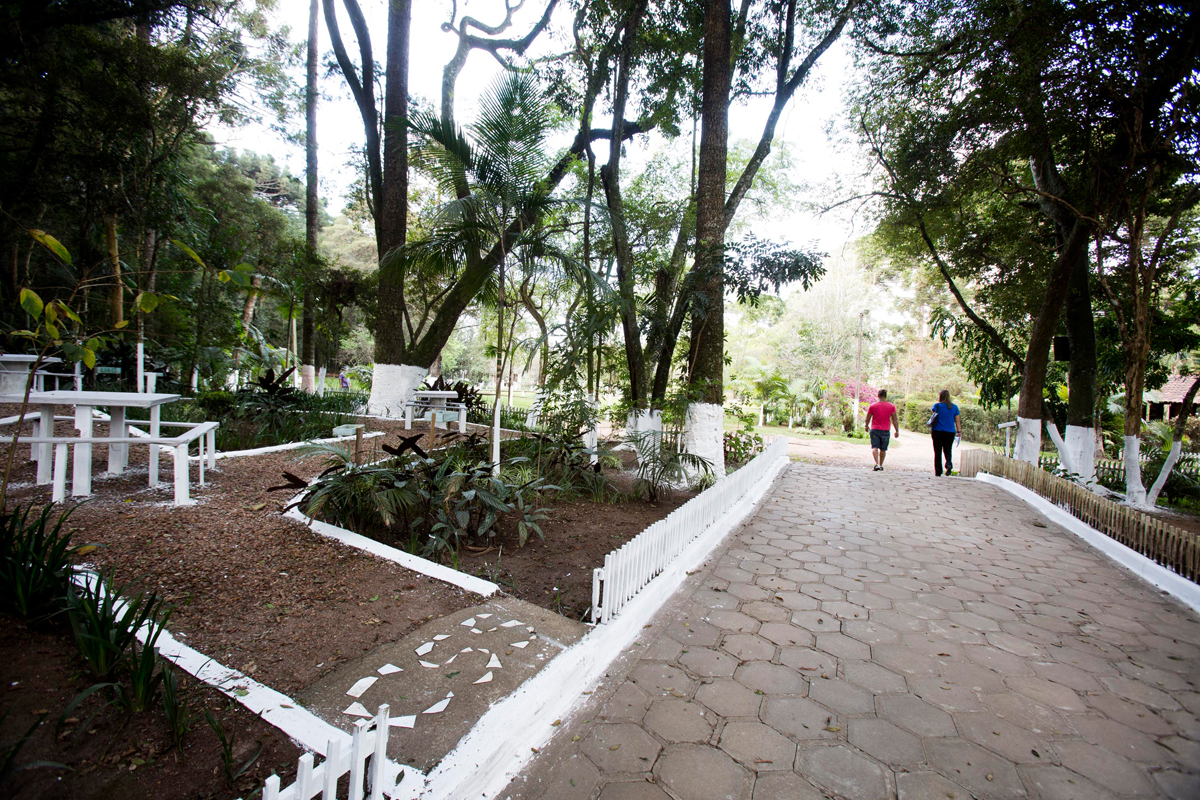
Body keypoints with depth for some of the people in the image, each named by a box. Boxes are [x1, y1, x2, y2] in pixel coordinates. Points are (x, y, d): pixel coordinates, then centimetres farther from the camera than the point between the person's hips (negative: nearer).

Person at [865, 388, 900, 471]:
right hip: (885, 430, 1)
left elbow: (868, 418, 4)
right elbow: (895, 419, 0)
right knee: (883, 449, 11)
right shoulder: (891, 406, 1)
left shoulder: (872, 406, -1)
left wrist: (867, 426, 21)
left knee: (875, 448, -4)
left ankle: (876, 464, -21)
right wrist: (897, 431, 4)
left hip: (874, 430, -1)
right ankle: (881, 465, 19)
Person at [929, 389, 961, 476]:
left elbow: (932, 417, -1)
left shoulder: (937, 405, -3)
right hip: (950, 433, 2)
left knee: (937, 452, 4)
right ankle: (949, 463, -17)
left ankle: (938, 472, 3)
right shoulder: (954, 407, 5)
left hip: (937, 432, -2)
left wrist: (930, 428, 11)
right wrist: (959, 431, 10)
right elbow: (957, 421, 6)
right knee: (948, 450, 13)